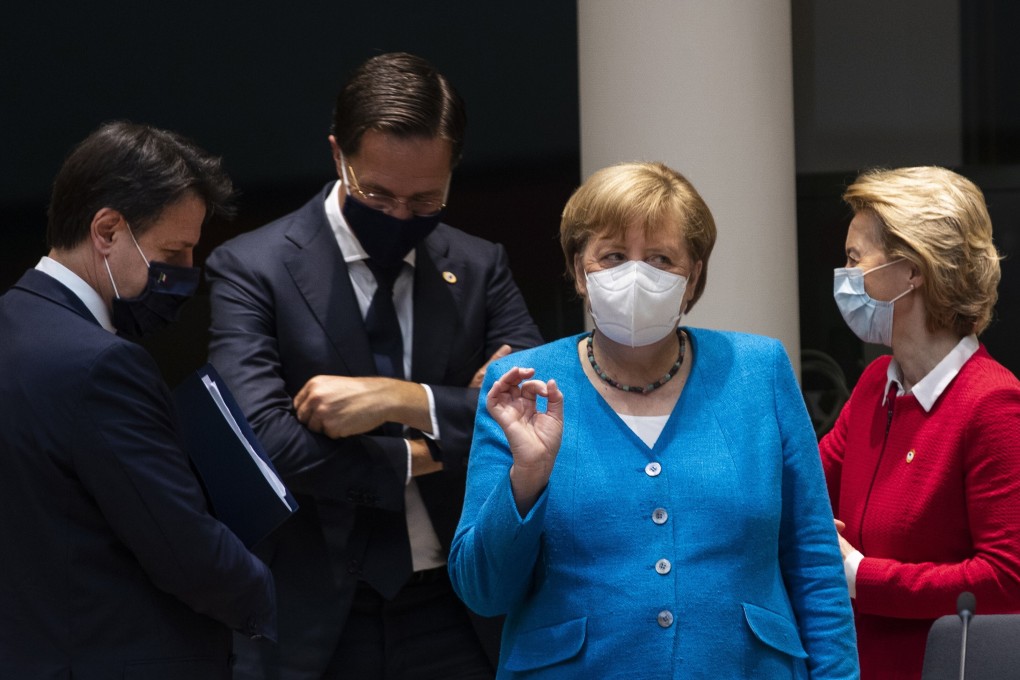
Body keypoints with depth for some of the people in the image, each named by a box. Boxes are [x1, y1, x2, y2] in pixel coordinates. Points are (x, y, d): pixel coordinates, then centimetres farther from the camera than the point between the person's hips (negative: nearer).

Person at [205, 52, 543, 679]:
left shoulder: (481, 269, 7)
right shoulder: (251, 269, -3)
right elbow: (264, 438, -15)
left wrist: (404, 401, -18)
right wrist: (419, 457, -9)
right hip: (316, 625, -3)